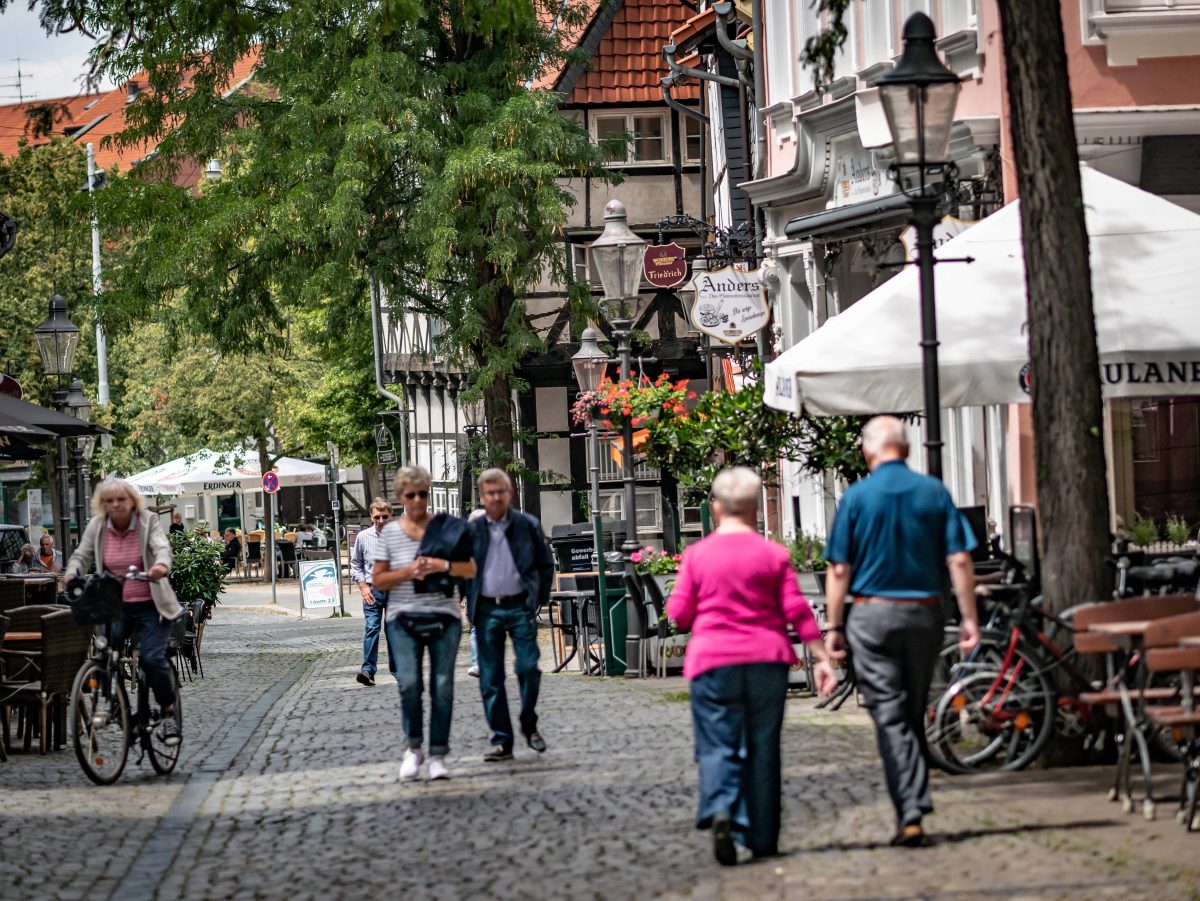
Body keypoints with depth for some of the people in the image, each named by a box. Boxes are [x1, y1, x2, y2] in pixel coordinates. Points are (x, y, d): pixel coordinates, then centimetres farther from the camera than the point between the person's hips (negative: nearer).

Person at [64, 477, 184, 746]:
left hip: (150, 605, -3)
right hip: (115, 605, 3)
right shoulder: (96, 526, 1)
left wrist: (162, 565, -46)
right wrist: (72, 572, -24)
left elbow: (161, 547, -22)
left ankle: (168, 714, 2)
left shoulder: (148, 521, -7)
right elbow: (81, 555, 0)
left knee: (151, 657, -17)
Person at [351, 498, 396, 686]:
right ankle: (368, 669, -15)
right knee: (371, 628, -11)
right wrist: (363, 586, 0)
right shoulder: (363, 537, 2)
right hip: (372, 590, 0)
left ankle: (396, 669, 18)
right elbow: (356, 564, 10)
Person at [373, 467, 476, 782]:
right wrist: (408, 572, -11)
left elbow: (470, 570, 4)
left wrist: (444, 565, -14)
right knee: (409, 683, -15)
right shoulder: (389, 533, 6)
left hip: (444, 617, 1)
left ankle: (438, 756, 7)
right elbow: (378, 580, 6)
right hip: (404, 619, -1)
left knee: (442, 686, -1)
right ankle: (414, 748, 5)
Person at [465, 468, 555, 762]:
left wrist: (539, 599, 1)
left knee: (528, 667, -9)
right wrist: (470, 606, 4)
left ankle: (529, 725, 14)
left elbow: (546, 565, 9)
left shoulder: (528, 526, 3)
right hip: (486, 610, 1)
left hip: (520, 607, -1)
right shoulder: (471, 530, 5)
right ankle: (501, 740, 6)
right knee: (490, 678, 1)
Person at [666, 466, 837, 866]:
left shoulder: (697, 554, -1)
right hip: (767, 660, 1)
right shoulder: (773, 554, 1)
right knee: (762, 748, 9)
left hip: (713, 660, -1)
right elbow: (797, 611, -1)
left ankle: (720, 811, -27)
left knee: (718, 744, 0)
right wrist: (822, 658, 3)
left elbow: (679, 614, 2)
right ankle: (762, 838, 12)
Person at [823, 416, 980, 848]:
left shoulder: (856, 496, -4)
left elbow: (839, 569, -4)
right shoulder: (934, 492, 2)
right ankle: (915, 806, 21)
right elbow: (959, 560, -2)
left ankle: (911, 815, -13)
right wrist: (969, 617, 2)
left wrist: (834, 626, 2)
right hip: (924, 614, 3)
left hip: (872, 616, -3)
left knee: (890, 716, -4)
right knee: (914, 714, 15)